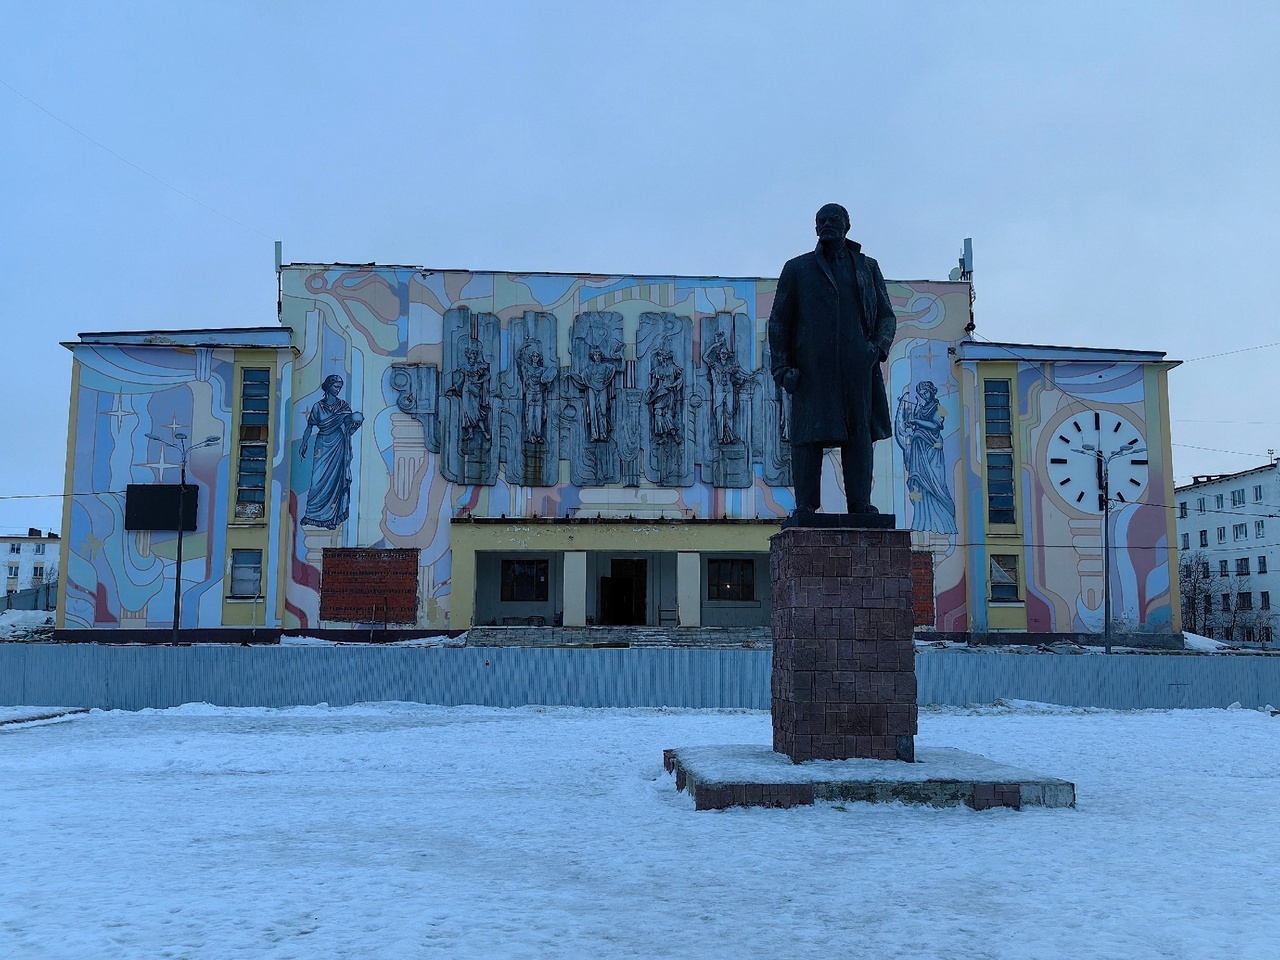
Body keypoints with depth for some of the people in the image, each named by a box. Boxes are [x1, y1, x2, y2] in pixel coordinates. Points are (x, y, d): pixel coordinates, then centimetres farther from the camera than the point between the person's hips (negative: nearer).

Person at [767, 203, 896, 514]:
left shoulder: (867, 268, 18)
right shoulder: (797, 269, 14)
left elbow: (886, 315, 17)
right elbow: (778, 321, 11)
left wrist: (879, 347, -3)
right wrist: (780, 365, 0)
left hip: (857, 368, 1)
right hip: (812, 369, -1)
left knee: (859, 434, -1)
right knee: (808, 433, -6)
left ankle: (860, 503, 3)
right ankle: (805, 505, -3)